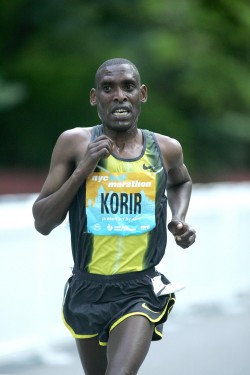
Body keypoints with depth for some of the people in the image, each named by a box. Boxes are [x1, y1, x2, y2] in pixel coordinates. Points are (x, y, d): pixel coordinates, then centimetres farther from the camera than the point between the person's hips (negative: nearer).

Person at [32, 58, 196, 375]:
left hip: (140, 292, -1)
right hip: (88, 290, 1)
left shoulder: (166, 149, -1)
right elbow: (42, 222, -7)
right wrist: (82, 169, -18)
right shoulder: (74, 143, -6)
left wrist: (179, 220, 4)